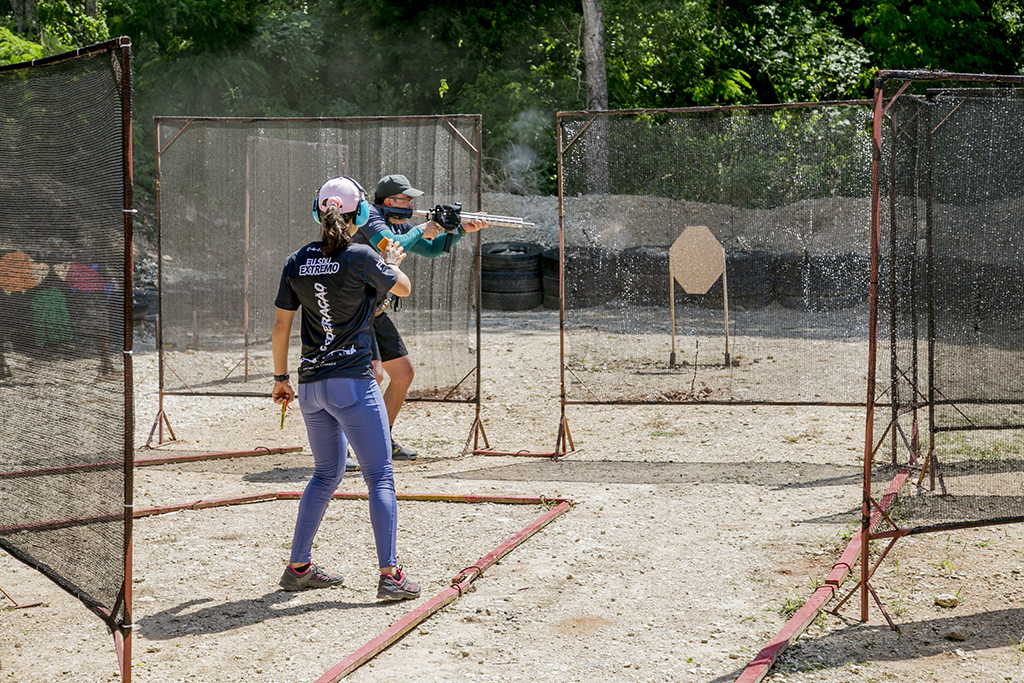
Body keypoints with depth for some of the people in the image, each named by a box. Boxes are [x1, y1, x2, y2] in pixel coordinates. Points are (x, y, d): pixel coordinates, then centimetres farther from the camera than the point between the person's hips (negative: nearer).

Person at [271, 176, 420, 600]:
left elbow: (281, 325, 9)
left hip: (310, 385, 6)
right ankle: (389, 575, -9)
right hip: (352, 381, -6)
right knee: (379, 477, -2)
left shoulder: (297, 262, 5)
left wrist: (281, 378, 20)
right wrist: (392, 262, 28)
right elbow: (403, 288, 7)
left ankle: (298, 567, 21)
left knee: (327, 473, 20)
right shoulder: (360, 258, -9)